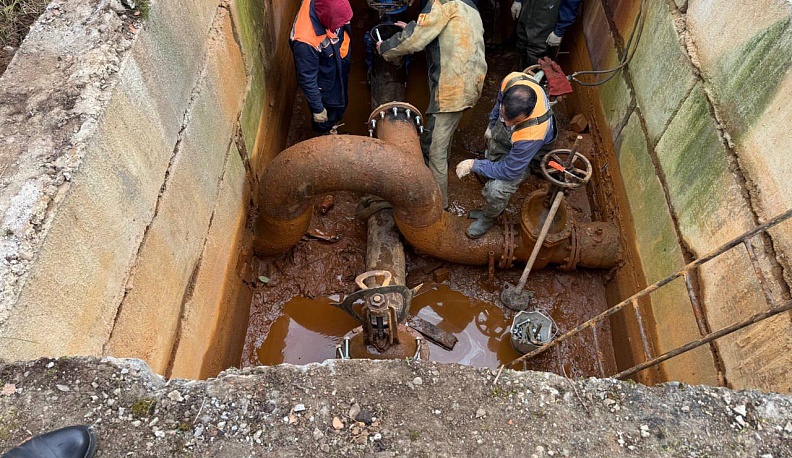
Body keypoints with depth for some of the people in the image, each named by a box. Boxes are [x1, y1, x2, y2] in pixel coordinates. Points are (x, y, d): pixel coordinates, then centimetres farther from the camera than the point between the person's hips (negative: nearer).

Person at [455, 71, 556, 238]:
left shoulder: (533, 134, -48)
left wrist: (474, 164, -26)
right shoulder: (512, 81, -35)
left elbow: (508, 171, -32)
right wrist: (492, 123, 8)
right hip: (499, 132, 6)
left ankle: (489, 218, 16)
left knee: (496, 190, -19)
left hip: (526, 153, -6)